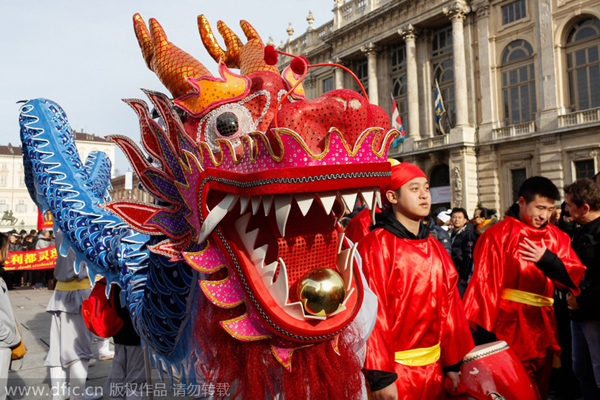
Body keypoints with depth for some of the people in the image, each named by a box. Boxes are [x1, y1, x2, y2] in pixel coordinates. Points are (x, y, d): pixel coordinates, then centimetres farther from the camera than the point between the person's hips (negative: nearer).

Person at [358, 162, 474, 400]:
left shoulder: (435, 248, 7)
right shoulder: (375, 246, -14)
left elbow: (449, 307, 7)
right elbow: (371, 312, -17)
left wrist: (452, 363, 7)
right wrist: (380, 377, -17)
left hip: (433, 368, 6)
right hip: (395, 371, -6)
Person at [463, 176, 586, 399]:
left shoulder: (557, 237, 8)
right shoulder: (498, 235, -9)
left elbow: (575, 277, 0)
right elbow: (484, 284, -12)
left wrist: (548, 260, -19)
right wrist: (485, 332, -13)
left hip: (542, 329, 6)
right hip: (508, 328, -6)